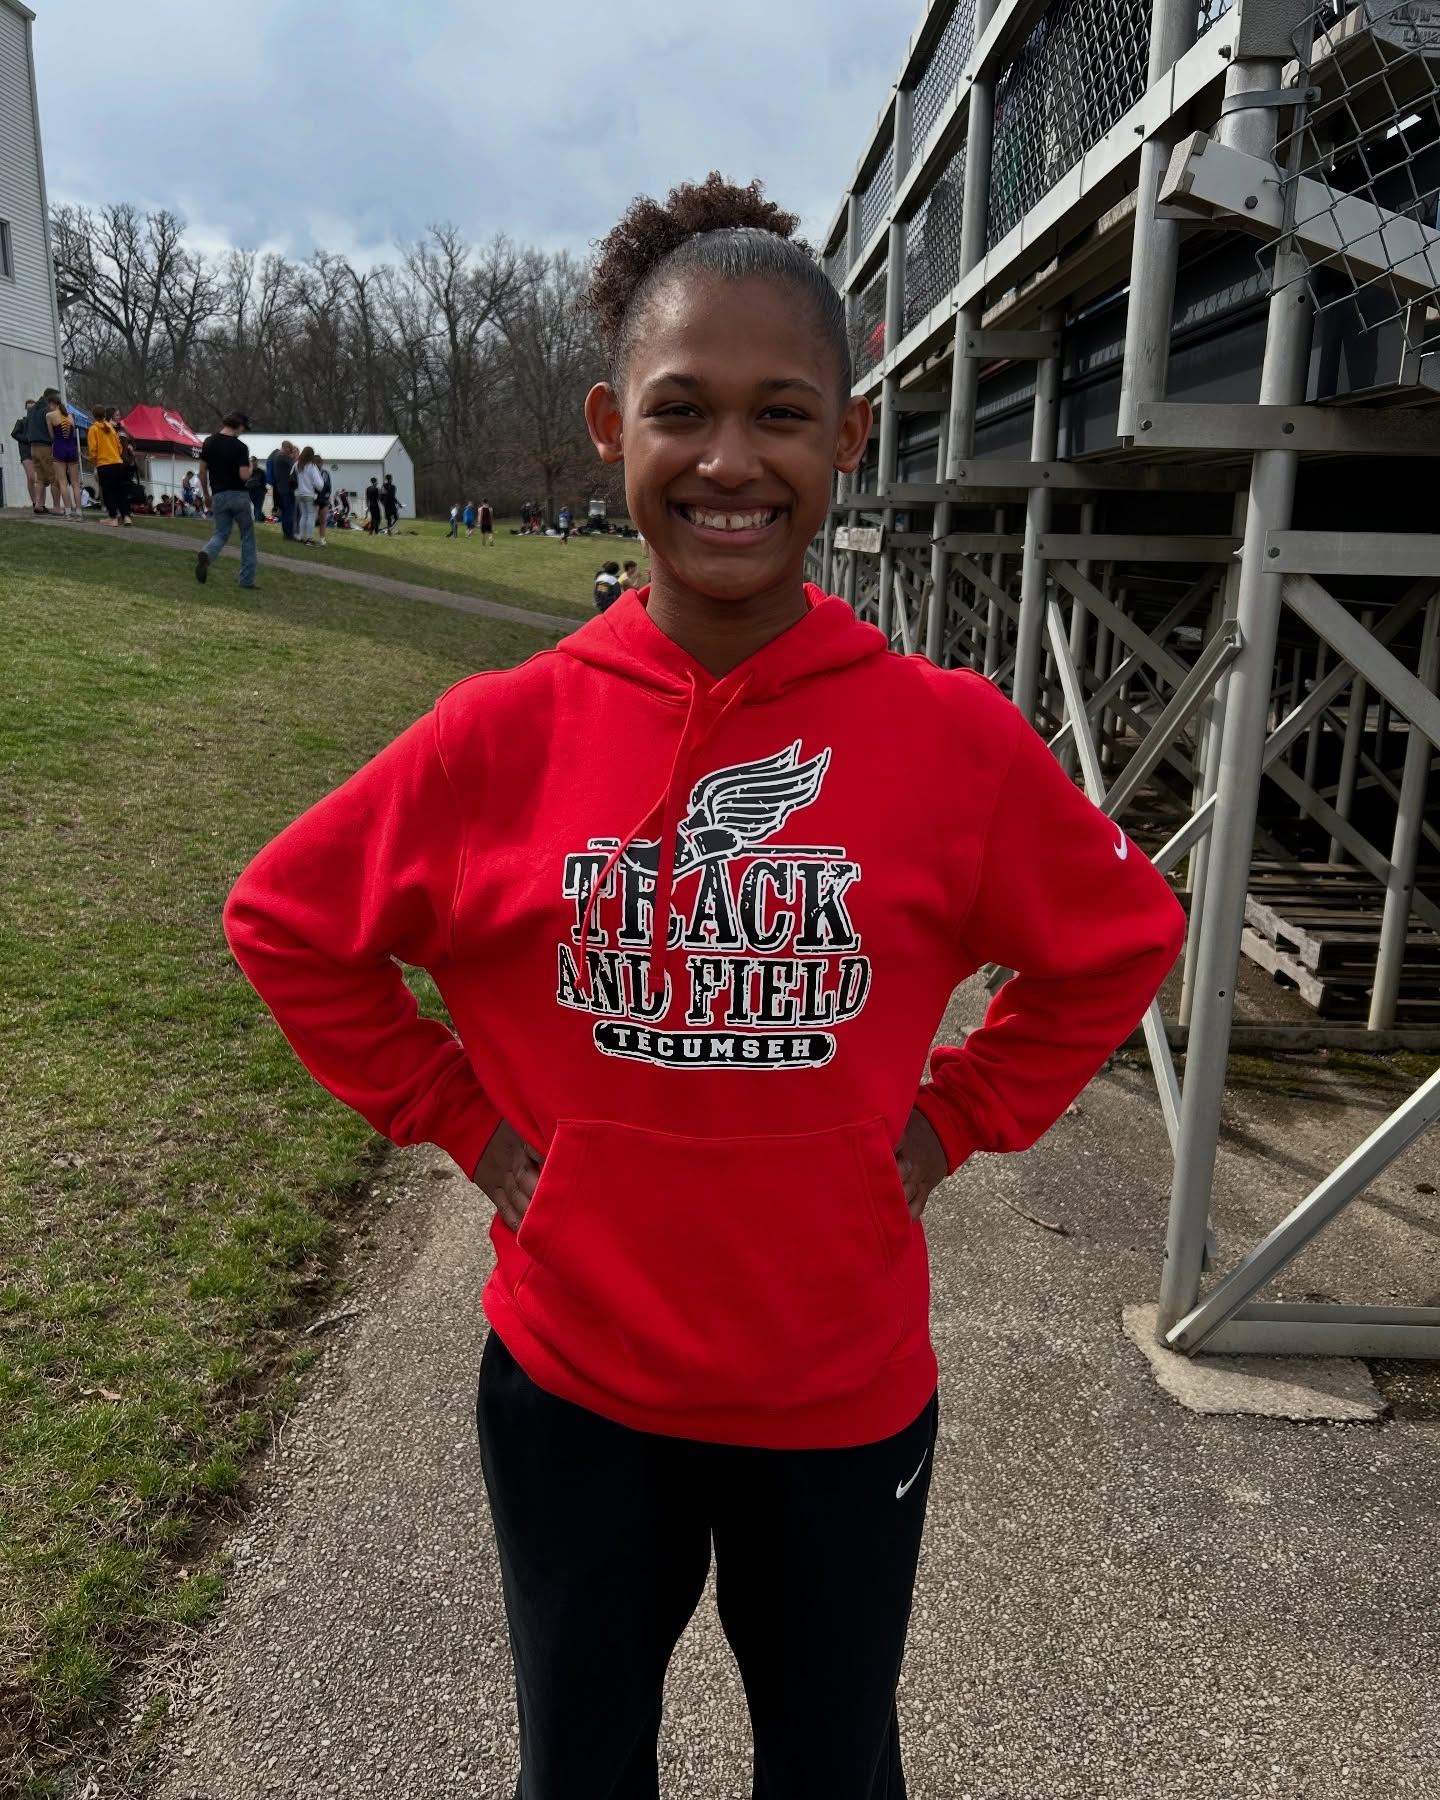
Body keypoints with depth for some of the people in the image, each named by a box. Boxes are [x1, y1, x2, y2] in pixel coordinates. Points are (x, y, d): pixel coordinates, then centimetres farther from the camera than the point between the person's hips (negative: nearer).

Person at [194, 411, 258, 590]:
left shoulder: (209, 442, 4)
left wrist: (206, 495, 17)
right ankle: (247, 579, 10)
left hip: (219, 496, 4)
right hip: (239, 495, -3)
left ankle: (206, 555, -21)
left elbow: (202, 471, 6)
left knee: (221, 534, 13)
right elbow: (244, 475, -17)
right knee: (247, 537, 11)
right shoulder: (240, 446, -11)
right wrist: (250, 467, 6)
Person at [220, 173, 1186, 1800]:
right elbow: (285, 923, 1)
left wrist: (949, 1123, -3)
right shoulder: (504, 733, -13)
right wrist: (461, 1121, -4)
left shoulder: (954, 735, -14)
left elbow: (1121, 939, 3)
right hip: (574, 1380, 1)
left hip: (847, 1391, 0)